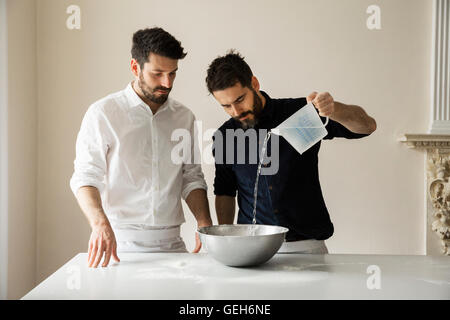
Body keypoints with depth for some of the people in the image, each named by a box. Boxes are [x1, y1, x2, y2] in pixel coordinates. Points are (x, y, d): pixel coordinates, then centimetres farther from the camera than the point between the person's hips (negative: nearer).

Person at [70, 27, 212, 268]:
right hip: (121, 242, -3)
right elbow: (85, 177, -5)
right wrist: (100, 223, -23)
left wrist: (204, 222, -2)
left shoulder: (184, 117, 12)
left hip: (171, 243, 4)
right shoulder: (103, 113, 0)